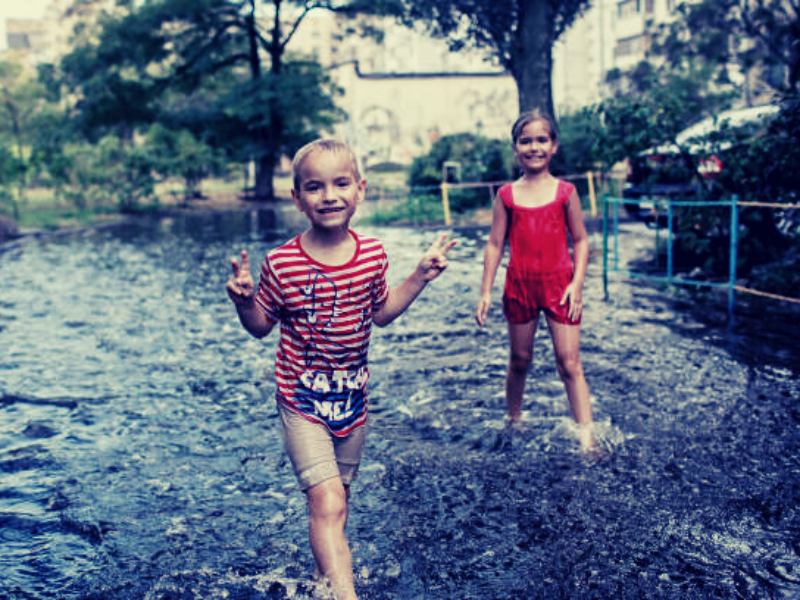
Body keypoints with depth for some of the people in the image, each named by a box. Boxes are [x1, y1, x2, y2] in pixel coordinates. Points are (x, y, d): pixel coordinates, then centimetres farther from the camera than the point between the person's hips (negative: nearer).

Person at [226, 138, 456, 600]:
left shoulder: (373, 255, -4)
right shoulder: (281, 263, -15)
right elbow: (262, 326, -2)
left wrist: (421, 277, 6)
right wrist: (244, 301, -21)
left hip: (352, 397, 4)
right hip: (302, 401, -4)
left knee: (337, 499, 19)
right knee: (326, 502, -15)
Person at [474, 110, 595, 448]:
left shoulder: (565, 192, -2)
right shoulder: (507, 196, 0)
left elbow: (580, 241, 2)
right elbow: (495, 245, 3)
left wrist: (577, 284, -8)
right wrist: (486, 292, -1)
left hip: (559, 283, -1)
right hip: (519, 284, 1)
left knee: (569, 363, -2)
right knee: (520, 361, 15)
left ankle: (586, 435, 1)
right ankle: (514, 420, 35)